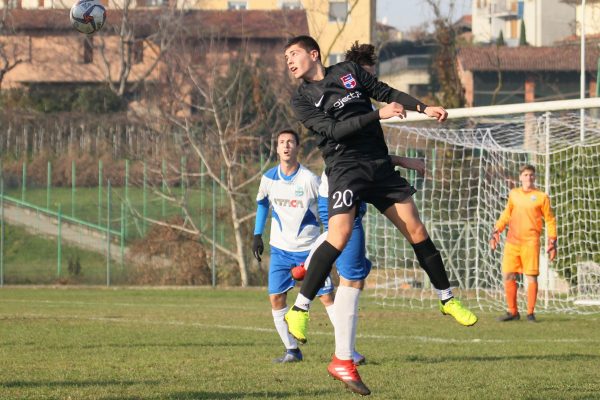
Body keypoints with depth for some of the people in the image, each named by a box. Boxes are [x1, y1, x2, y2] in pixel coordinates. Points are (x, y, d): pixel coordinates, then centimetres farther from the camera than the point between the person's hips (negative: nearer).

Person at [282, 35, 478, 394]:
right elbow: (333, 129, -12)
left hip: (379, 164, 4)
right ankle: (300, 310, -19)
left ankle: (447, 299, 15)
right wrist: (378, 114, -17)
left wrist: (423, 108, 6)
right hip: (345, 168, -4)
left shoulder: (349, 71, 12)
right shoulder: (302, 99, 1)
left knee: (416, 230, 2)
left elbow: (386, 92, 17)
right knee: (339, 236, -23)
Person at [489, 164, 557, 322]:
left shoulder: (541, 197, 5)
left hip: (530, 242, -3)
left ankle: (530, 313, 1)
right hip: (512, 242, 4)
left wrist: (552, 242, 1)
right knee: (508, 276, -1)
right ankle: (512, 312, 11)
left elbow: (550, 220, 7)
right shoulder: (513, 194, 15)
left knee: (531, 276, -8)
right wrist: (496, 231, 15)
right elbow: (506, 215, 25)